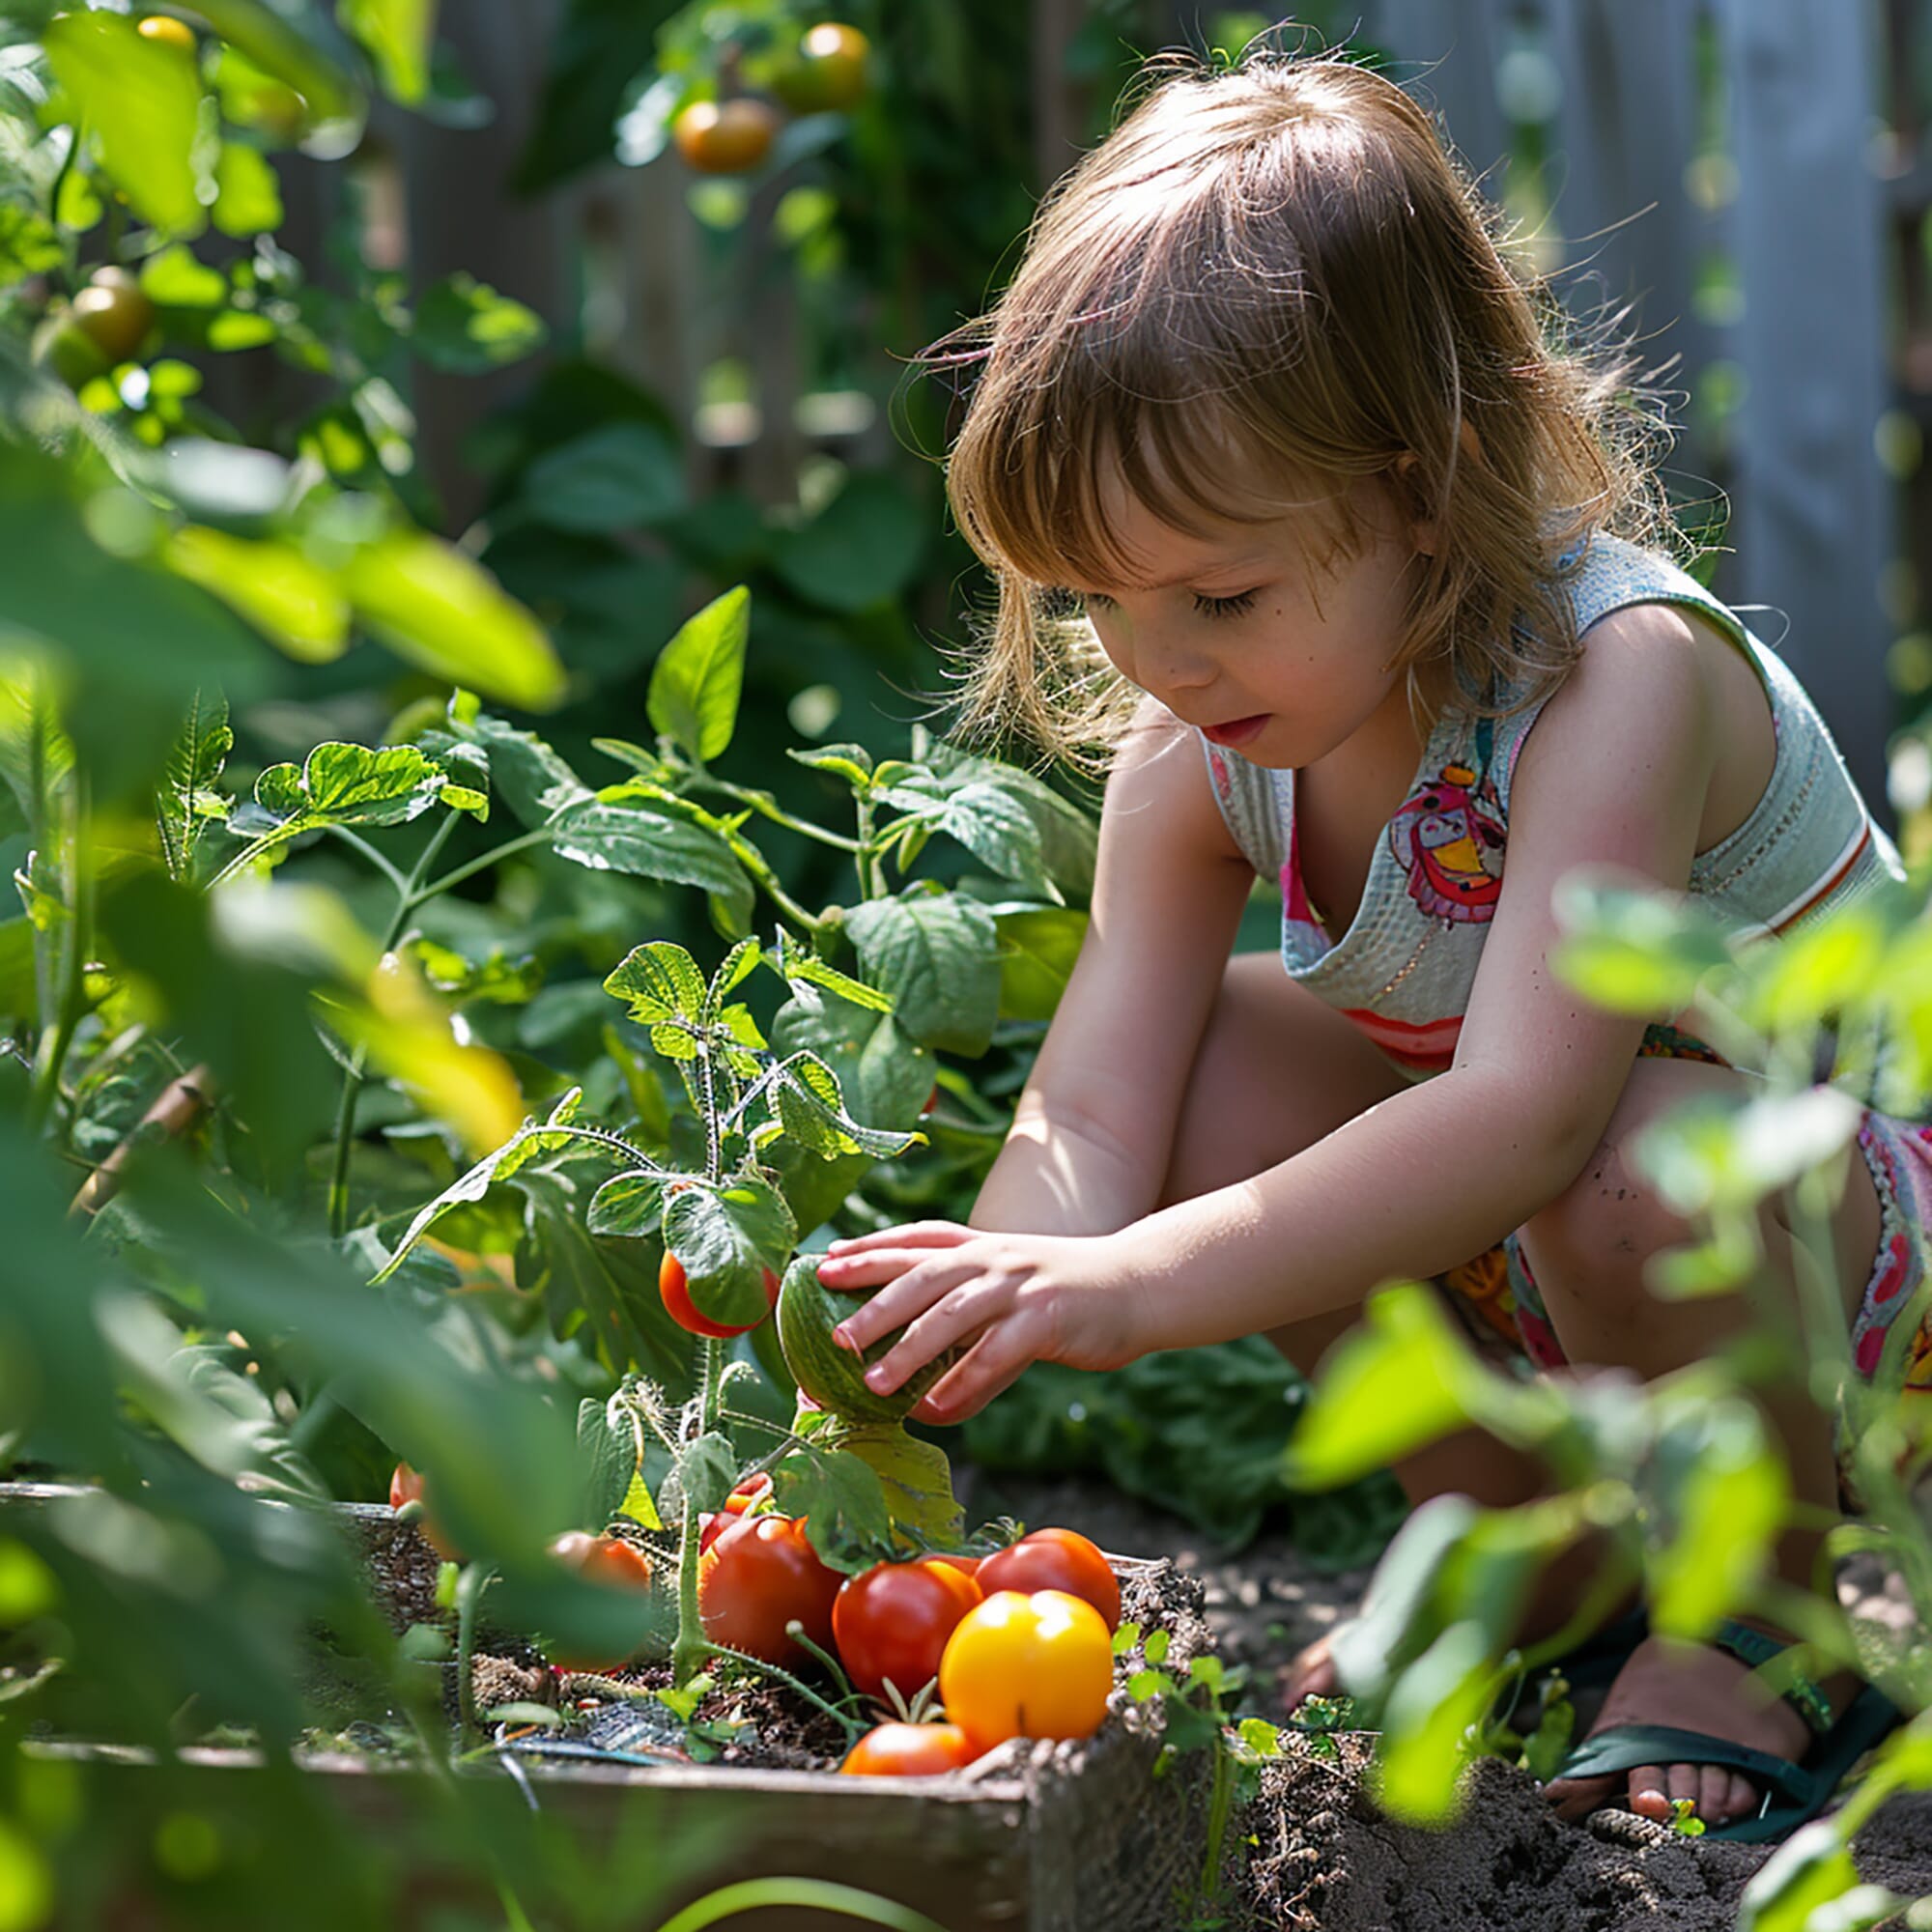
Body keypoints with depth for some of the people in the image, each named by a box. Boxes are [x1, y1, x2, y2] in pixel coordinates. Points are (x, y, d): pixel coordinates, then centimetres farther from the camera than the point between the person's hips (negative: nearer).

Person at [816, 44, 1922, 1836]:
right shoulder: (1196, 744, -12)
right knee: (1214, 1057, -15)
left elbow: (1530, 1113, -45)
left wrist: (1137, 1286, -53)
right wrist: (988, 1307, -39)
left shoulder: (1619, 676, -32)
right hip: (1519, 1238, 7)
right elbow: (1093, 1113, -18)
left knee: (1638, 1162, -38)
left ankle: (1760, 1618, -6)